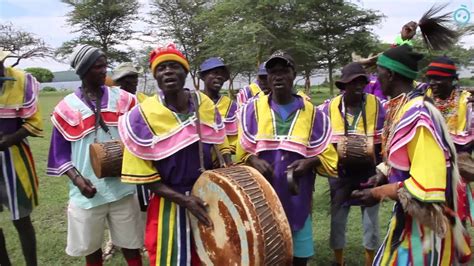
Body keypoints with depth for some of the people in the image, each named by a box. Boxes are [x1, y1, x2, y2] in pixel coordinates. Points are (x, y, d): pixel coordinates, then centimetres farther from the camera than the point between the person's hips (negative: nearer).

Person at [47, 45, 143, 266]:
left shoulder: (122, 99, 2)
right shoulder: (67, 107, -2)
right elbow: (60, 154, 1)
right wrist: (77, 179, -14)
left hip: (122, 187, 1)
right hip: (87, 192, 0)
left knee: (130, 245, 11)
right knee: (90, 248, 17)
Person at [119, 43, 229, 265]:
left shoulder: (206, 105, -4)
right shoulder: (142, 116, -16)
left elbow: (220, 149, 9)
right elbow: (143, 175, -12)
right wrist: (183, 200, -20)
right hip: (170, 203, -3)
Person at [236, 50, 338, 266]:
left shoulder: (312, 113, 2)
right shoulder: (252, 109, 0)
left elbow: (327, 156, 4)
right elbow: (240, 151, 3)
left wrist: (309, 162, -15)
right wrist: (253, 161, -17)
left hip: (297, 199, 1)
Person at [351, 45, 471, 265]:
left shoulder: (417, 115, -25)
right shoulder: (401, 109, 3)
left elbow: (427, 186, -26)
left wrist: (379, 192, -18)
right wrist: (382, 176, 2)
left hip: (423, 220, -8)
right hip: (408, 214, 8)